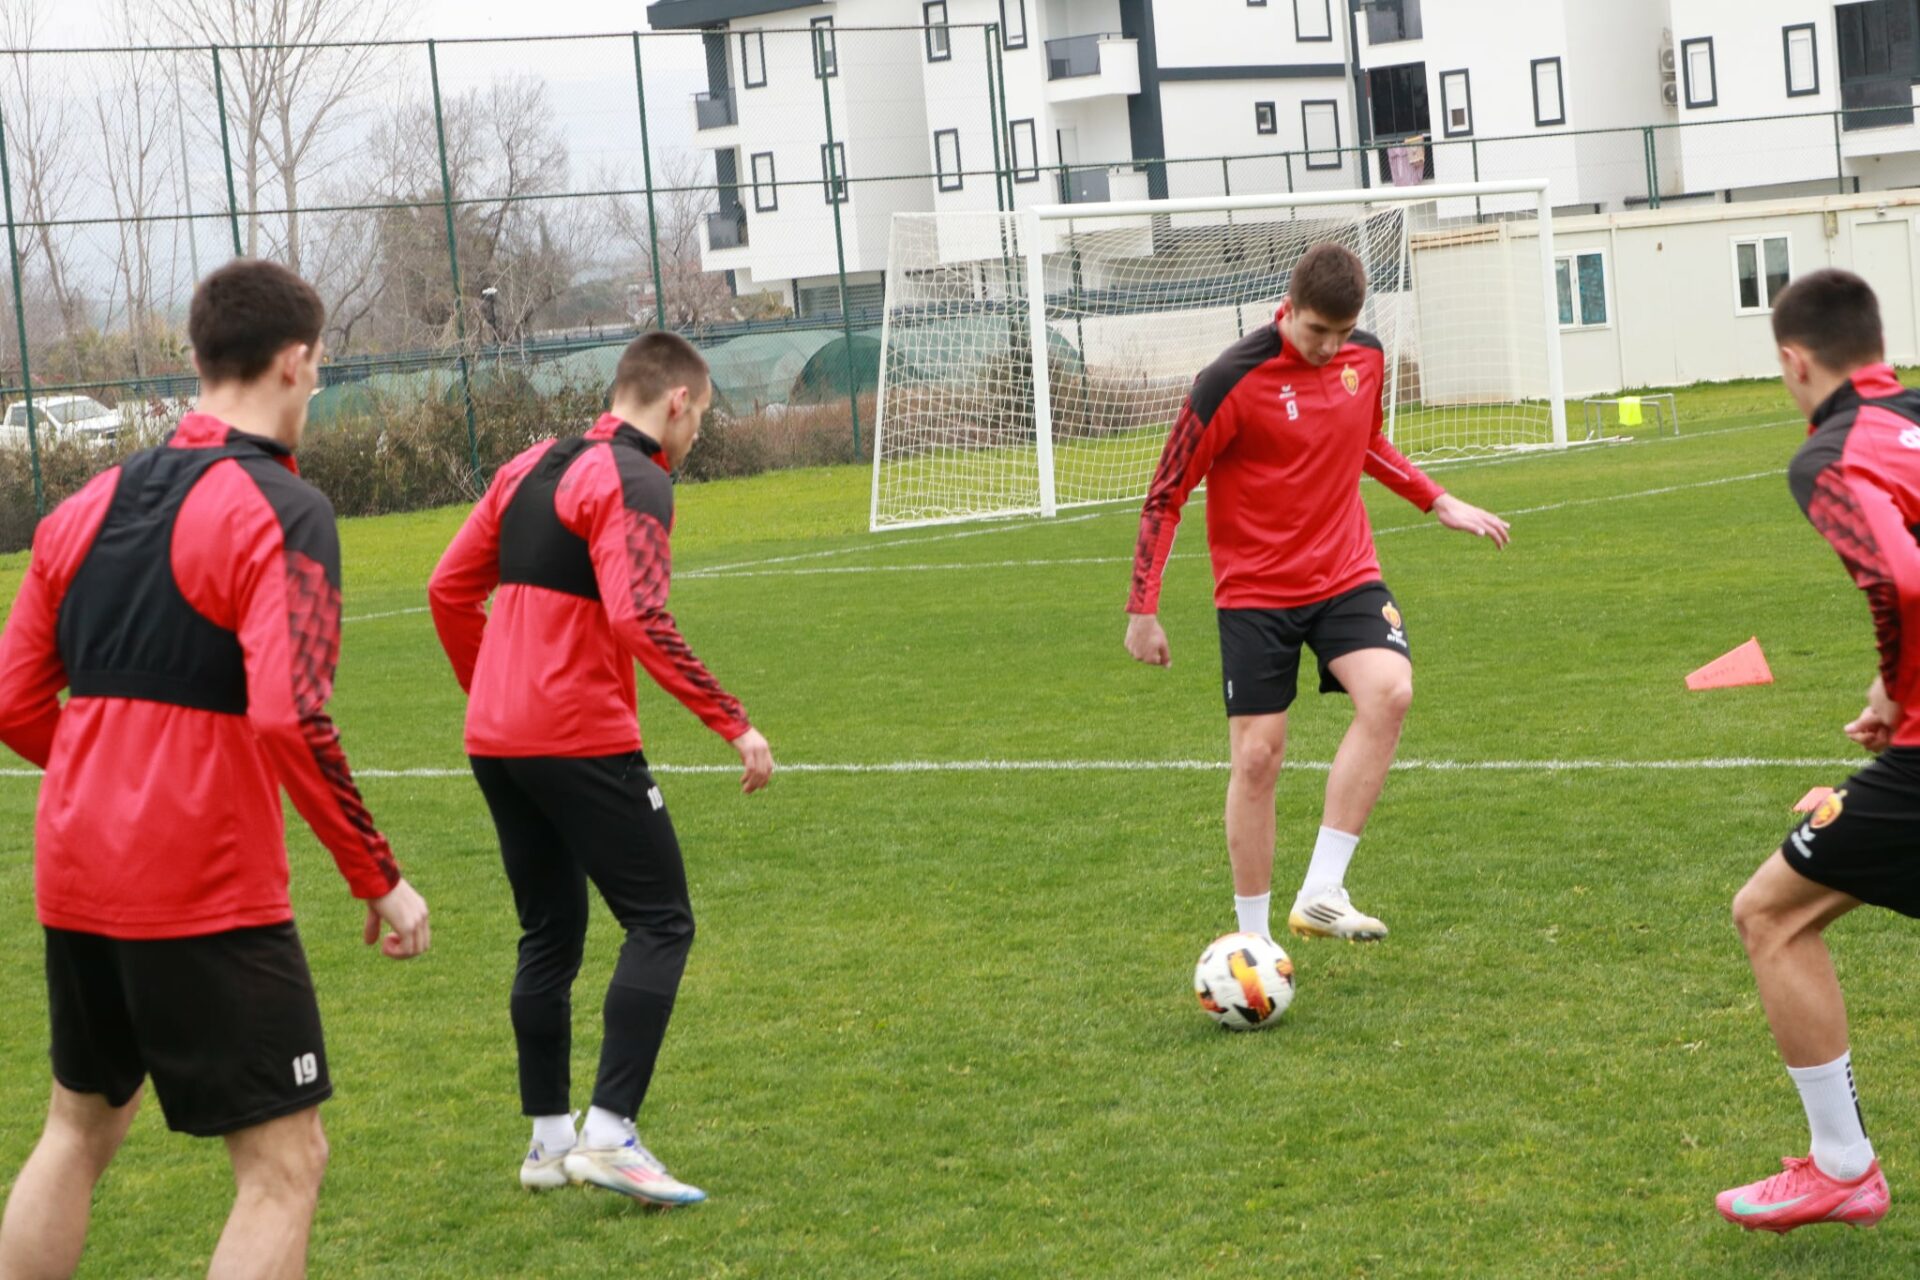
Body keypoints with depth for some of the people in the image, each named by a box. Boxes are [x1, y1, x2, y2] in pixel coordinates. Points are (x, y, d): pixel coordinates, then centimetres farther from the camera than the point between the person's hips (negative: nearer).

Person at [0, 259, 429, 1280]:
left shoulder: (88, 505, 9)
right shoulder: (277, 509, -13)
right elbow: (291, 722, -23)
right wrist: (380, 879, -15)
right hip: (209, 898, -8)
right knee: (285, 1161, 1)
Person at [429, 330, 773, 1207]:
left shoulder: (532, 468, 15)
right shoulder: (634, 483, -10)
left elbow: (450, 590, 17)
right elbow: (639, 620, -22)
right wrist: (735, 725, -20)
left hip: (494, 739, 8)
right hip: (581, 740, -8)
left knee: (549, 935, 17)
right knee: (660, 923, -2)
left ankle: (548, 1139, 19)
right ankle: (610, 1134, -11)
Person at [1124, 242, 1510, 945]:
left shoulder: (1366, 357, 1)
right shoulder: (1232, 382, -15)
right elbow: (1165, 496, -8)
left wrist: (1440, 502, 18)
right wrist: (1143, 609, -9)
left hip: (1346, 576, 3)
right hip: (1255, 591, -3)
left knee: (1389, 691, -24)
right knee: (1257, 756, -5)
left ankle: (1321, 892, -20)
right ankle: (1253, 937, 11)